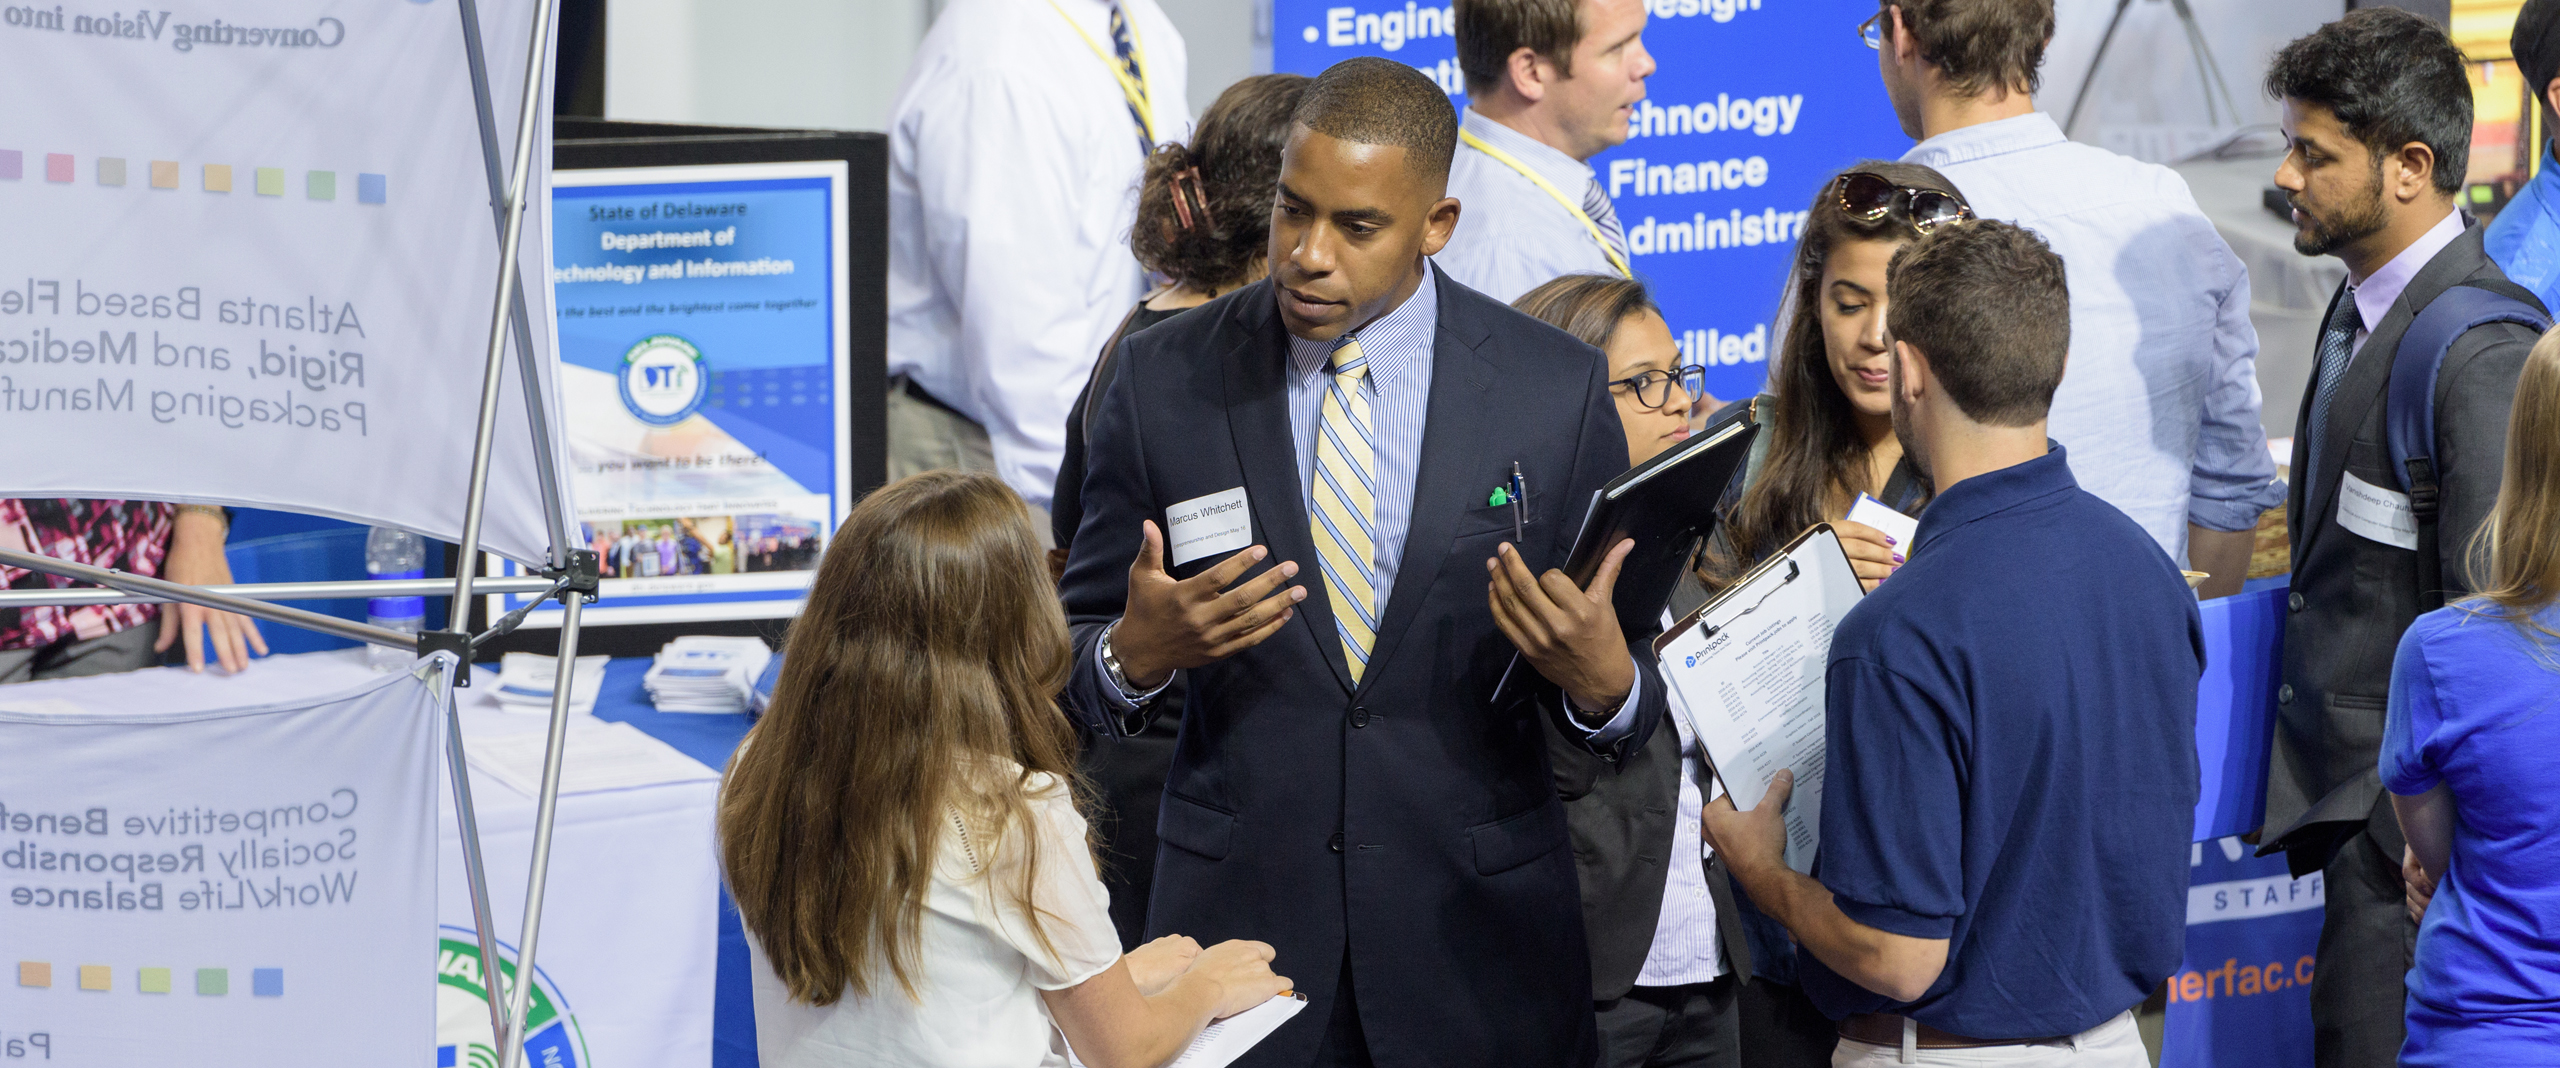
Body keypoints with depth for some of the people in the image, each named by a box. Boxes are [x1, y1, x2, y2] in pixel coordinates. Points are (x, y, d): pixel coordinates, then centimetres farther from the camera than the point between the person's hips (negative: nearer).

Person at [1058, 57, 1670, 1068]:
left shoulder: (1558, 390, -3)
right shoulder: (1164, 377, -2)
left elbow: (1628, 708, 1)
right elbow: (1072, 664, 4)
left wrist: (1601, 679, -22)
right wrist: (1138, 651, -18)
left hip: (1476, 938, 0)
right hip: (1238, 905, 0)